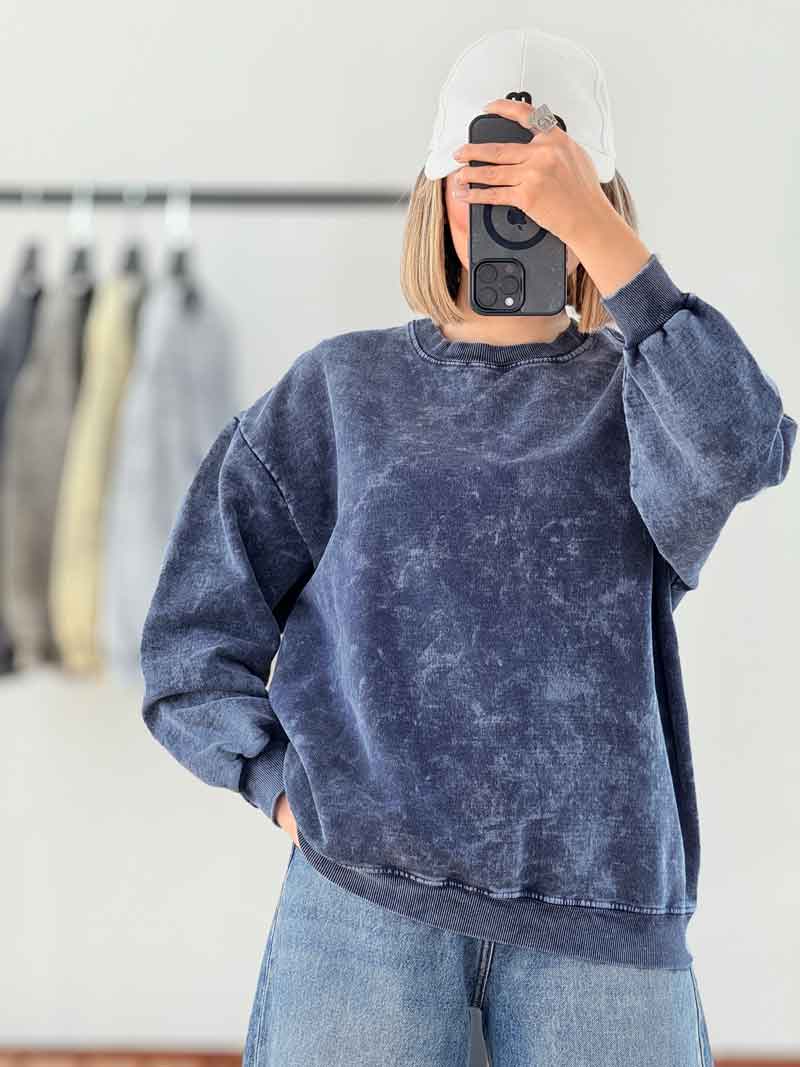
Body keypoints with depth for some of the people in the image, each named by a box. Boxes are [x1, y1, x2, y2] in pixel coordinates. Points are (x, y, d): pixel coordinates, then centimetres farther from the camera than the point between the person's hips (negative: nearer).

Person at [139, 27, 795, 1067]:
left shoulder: (633, 389, 9)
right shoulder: (345, 388, 8)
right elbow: (195, 635, 8)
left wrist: (594, 228, -16)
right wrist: (293, 794, -4)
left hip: (606, 907, 0)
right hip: (364, 898, 0)